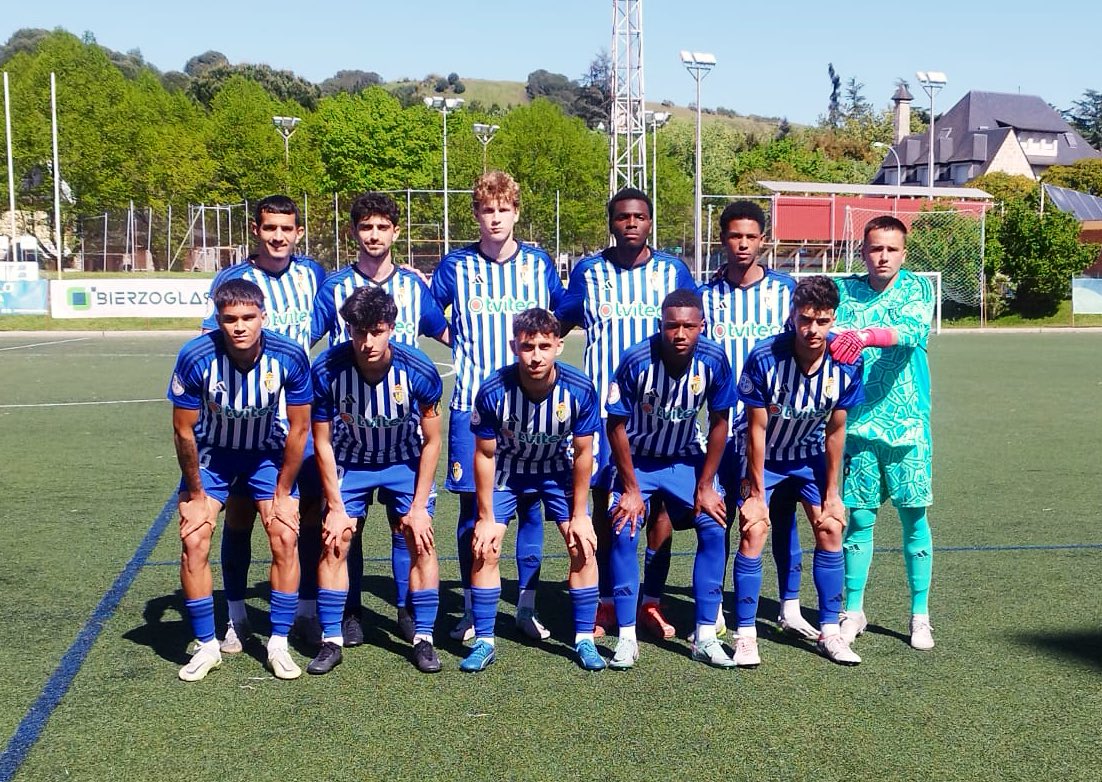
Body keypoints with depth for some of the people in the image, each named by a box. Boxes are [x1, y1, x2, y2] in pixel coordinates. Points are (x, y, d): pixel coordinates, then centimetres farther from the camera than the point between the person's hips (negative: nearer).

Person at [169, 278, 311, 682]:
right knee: (194, 542, -9)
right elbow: (183, 430, -15)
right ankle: (206, 646, 7)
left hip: (268, 454, 1)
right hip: (211, 453, 0)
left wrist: (282, 493, -9)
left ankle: (279, 644, 7)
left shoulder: (289, 357, -26)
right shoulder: (195, 358, -29)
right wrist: (195, 493, -9)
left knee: (285, 539, -8)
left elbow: (298, 429, -13)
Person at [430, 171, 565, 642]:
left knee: (530, 503, 3)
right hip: (471, 402, -1)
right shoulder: (456, 266, 2)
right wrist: (457, 339, 1)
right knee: (472, 506, 1)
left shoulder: (538, 264, 5)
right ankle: (472, 608, 13)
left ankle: (527, 605, 14)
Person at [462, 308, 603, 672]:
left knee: (584, 547, -8)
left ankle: (584, 640, 7)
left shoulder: (580, 390, -28)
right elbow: (485, 455, -16)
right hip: (507, 472, 0)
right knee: (485, 548, -10)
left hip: (558, 470, 1)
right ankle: (483, 642, 4)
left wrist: (579, 514, -9)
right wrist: (486, 517, -11)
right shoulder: (493, 391, -30)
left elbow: (582, 453, -14)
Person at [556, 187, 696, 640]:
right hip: (604, 403, 0)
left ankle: (652, 602, 13)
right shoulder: (589, 271, 4)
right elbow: (560, 323, 12)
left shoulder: (674, 271, 4)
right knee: (604, 501, 4)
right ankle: (606, 602, 15)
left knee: (660, 501, 2)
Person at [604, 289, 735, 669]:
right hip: (636, 459, -2)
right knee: (623, 532, -17)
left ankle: (705, 636, 1)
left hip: (686, 459, 2)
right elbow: (616, 426, -16)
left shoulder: (714, 360, -20)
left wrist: (705, 485, -6)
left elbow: (719, 423, -6)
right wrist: (631, 488, -14)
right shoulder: (636, 362, -27)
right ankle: (627, 638, -5)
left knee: (714, 529, -10)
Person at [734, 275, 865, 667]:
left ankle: (830, 631, 11)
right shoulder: (764, 358, -30)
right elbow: (757, 428, -20)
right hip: (763, 454, -3)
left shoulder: (846, 364, -22)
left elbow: (834, 431, -9)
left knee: (831, 529, -3)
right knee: (753, 533, -13)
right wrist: (757, 493, -15)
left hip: (811, 454, 3)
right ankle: (745, 635, -2)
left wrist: (832, 493, -3)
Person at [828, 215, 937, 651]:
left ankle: (920, 616, 15)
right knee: (859, 517, 4)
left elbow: (916, 329, -19)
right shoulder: (845, 291, 6)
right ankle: (853, 611, 17)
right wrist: (836, 340, -26)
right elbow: (831, 334, -3)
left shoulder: (917, 287, 0)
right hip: (859, 421, 1)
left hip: (908, 423, -1)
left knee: (914, 517, 3)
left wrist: (867, 335, -36)